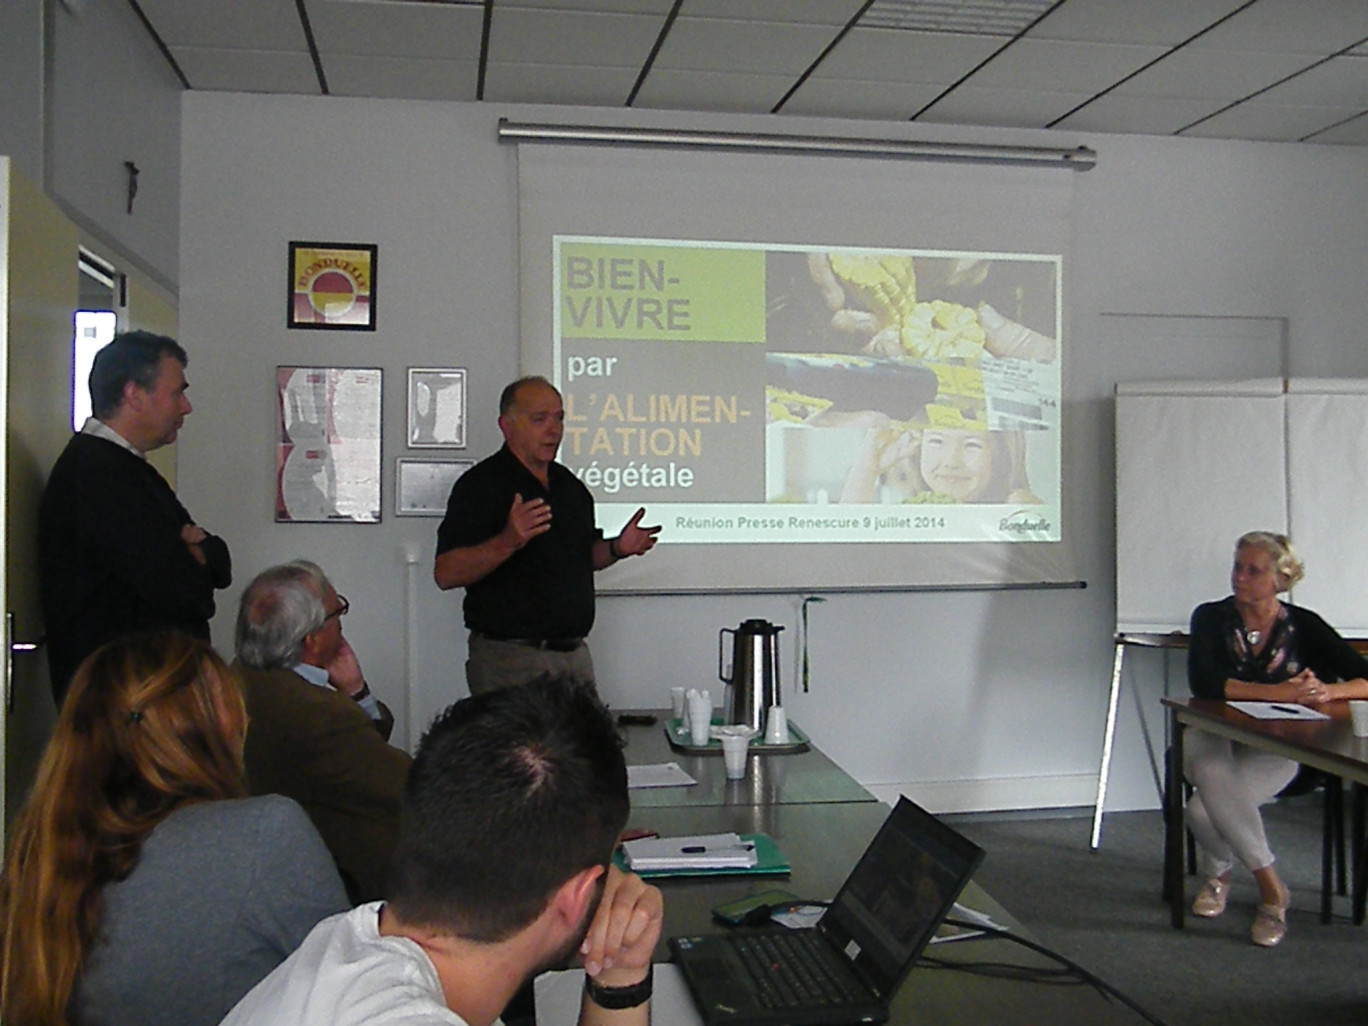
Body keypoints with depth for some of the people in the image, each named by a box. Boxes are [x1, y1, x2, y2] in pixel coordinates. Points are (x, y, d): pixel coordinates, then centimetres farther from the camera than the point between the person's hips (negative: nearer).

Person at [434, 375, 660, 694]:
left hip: (575, 654, 7)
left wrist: (617, 548, 4)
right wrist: (508, 542, -32)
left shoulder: (570, 485, 14)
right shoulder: (480, 485, -9)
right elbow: (445, 573, -18)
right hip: (511, 658, -7)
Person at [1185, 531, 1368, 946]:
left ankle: (1218, 873, 3)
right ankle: (1272, 889, -17)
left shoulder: (1304, 626, 0)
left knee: (1206, 807, -29)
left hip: (1273, 748, -1)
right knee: (1213, 774, -35)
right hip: (1213, 739, 1)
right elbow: (1204, 682, -21)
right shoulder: (1211, 618, -4)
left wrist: (1328, 691, -27)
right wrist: (1279, 692, -30)